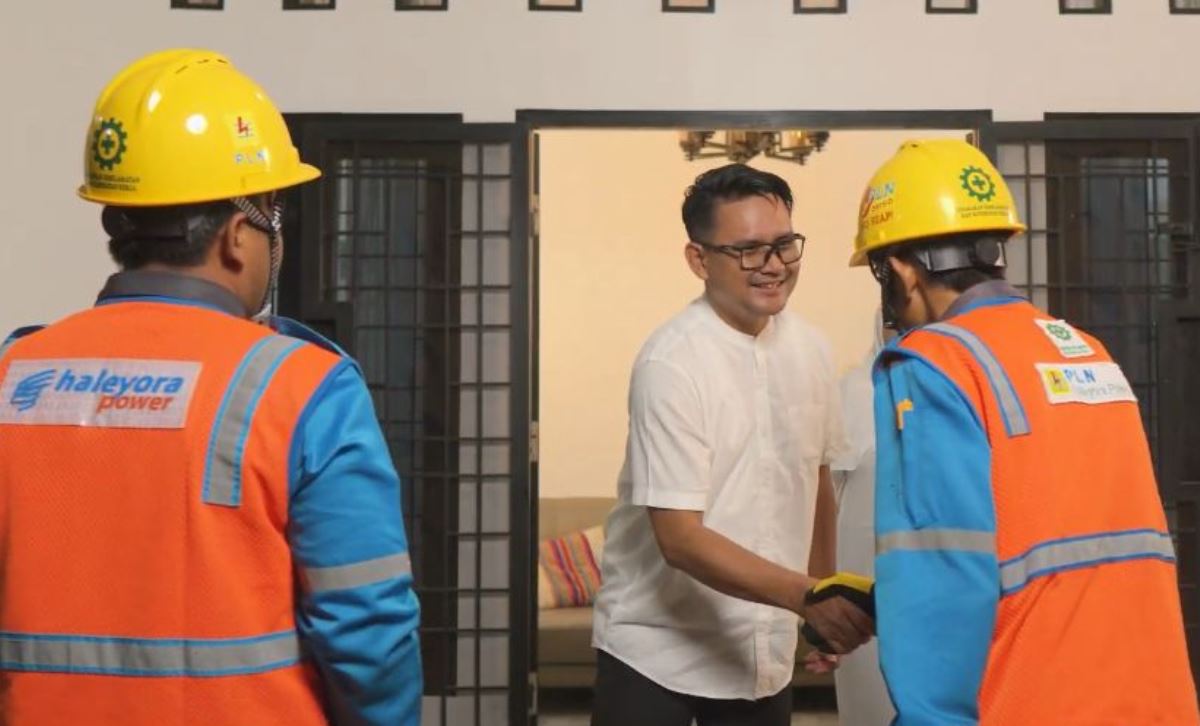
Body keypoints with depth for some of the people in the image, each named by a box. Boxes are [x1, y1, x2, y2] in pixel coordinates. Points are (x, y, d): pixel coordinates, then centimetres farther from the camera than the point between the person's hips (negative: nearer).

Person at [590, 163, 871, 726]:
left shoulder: (808, 348, 0)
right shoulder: (671, 363, -19)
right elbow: (679, 537, -22)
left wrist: (827, 602, 15)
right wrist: (804, 596, -31)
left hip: (764, 653, 5)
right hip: (656, 651, -5)